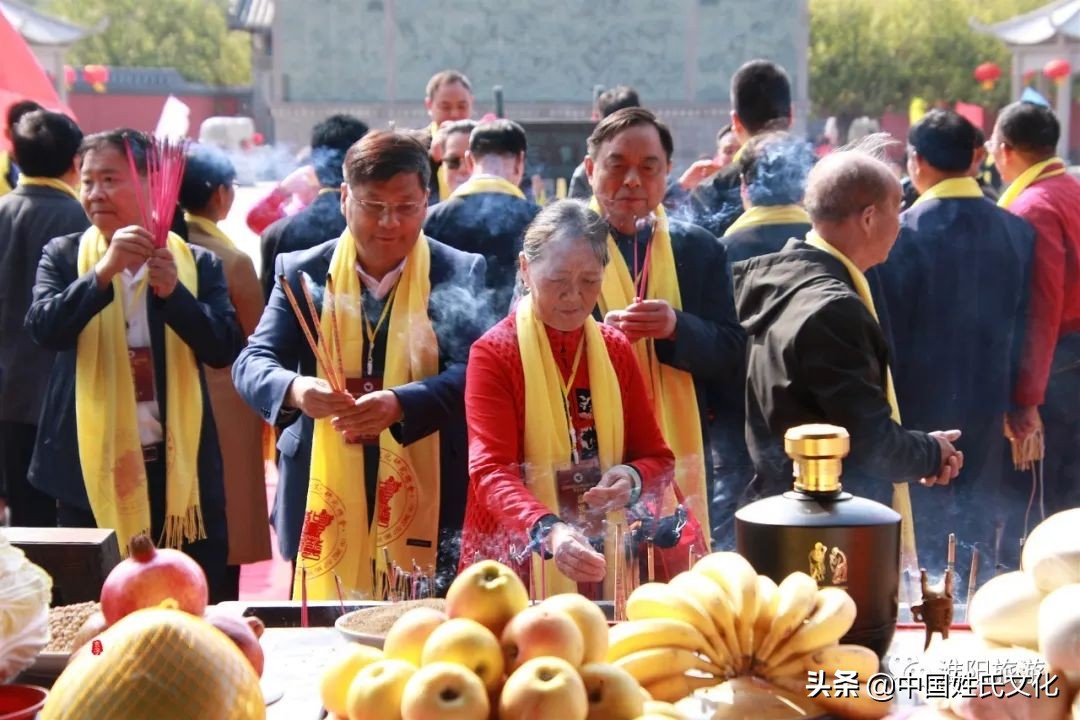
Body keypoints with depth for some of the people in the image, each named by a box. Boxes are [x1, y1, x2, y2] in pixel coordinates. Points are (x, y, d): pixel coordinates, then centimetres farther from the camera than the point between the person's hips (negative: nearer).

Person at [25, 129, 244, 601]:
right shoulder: (63, 256, 5)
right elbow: (43, 328, -12)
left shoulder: (196, 264, 4)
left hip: (180, 468, 0)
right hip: (91, 470, 0)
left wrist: (172, 291, -19)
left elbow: (225, 348, -5)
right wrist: (104, 272, -25)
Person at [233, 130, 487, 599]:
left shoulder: (460, 274, 1)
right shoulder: (302, 272, 5)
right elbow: (252, 362, -1)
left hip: (425, 509, -1)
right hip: (325, 509, 1)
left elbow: (470, 372, -9)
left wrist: (399, 404, -28)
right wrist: (295, 390, -24)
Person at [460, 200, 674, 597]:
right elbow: (491, 470, -19)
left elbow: (656, 457, 9)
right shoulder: (493, 353, -9)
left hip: (604, 565, 4)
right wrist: (548, 531, -36)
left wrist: (633, 479, -14)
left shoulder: (616, 349, 6)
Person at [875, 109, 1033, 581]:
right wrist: (1010, 394, 16)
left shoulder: (904, 233, -16)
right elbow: (1024, 324, 5)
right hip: (986, 401, 4)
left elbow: (887, 328, -12)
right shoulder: (1017, 231, -2)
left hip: (920, 402, -4)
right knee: (976, 529, 15)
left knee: (924, 534, 6)